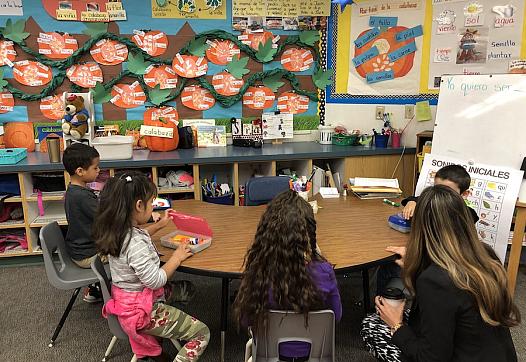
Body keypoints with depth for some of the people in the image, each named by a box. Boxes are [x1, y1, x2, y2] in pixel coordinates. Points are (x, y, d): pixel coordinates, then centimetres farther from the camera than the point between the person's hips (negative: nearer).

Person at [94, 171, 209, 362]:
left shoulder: (116, 231, -4)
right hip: (140, 310, -9)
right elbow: (155, 280, -26)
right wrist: (176, 258, -13)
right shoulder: (135, 244, -32)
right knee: (202, 333, -3)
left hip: (126, 298, 9)